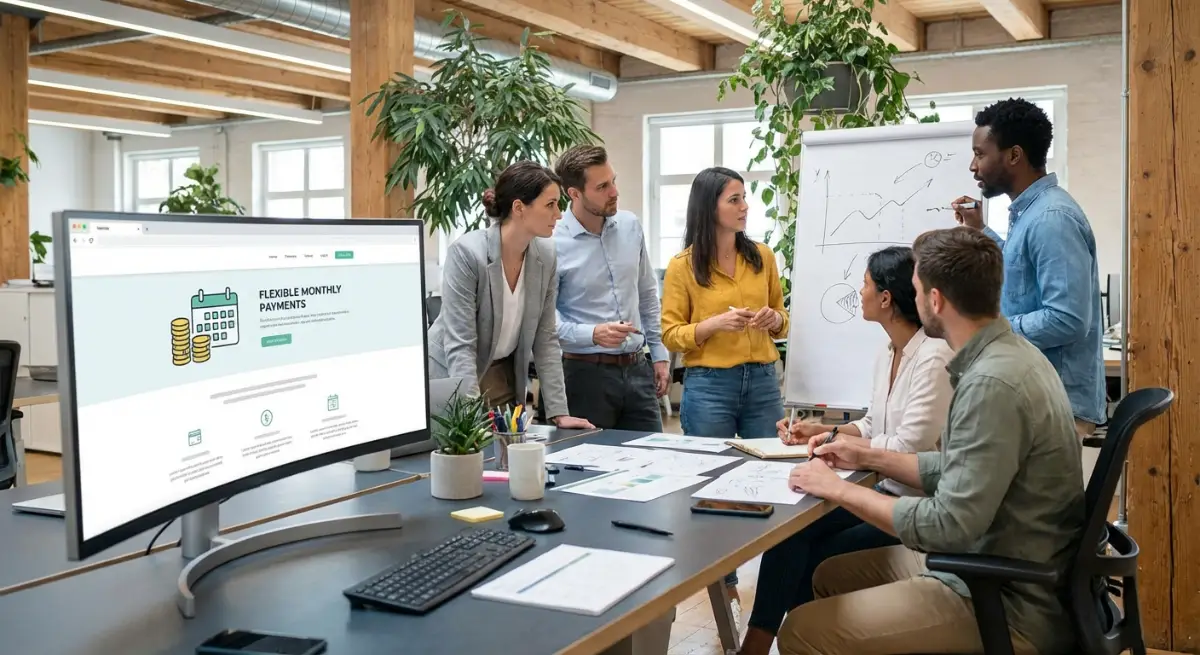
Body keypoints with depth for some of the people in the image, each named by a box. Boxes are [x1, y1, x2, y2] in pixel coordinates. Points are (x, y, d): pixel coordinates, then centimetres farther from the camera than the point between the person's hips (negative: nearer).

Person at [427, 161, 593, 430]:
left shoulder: (545, 255, -7)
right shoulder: (466, 252, -24)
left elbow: (545, 339, -2)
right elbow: (459, 344, -26)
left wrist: (558, 411, -6)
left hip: (503, 378, 5)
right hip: (452, 379, -5)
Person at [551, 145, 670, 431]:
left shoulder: (630, 227, 5)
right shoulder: (552, 244, -13)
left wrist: (660, 354, 14)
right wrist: (592, 334, -24)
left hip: (638, 369, 5)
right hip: (586, 373, -5)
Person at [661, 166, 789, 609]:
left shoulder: (762, 257, 6)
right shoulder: (683, 266, -5)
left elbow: (781, 320, 16)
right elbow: (670, 335, -4)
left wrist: (774, 319, -7)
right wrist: (714, 324, -19)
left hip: (762, 381, 3)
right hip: (708, 386, -3)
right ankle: (724, 583, 21)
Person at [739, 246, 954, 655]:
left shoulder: (935, 357, -21)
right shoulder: (888, 353, 8)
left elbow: (908, 449, -23)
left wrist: (837, 439, -12)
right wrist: (822, 430, 2)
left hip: (917, 504, -8)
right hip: (886, 490, 8)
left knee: (816, 557, -11)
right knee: (791, 530, -8)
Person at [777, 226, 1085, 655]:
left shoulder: (992, 382, -26)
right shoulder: (1004, 354, 6)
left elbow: (949, 526, -27)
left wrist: (840, 490, -17)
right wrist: (867, 457, 14)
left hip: (1010, 605, -10)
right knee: (831, 576, 19)